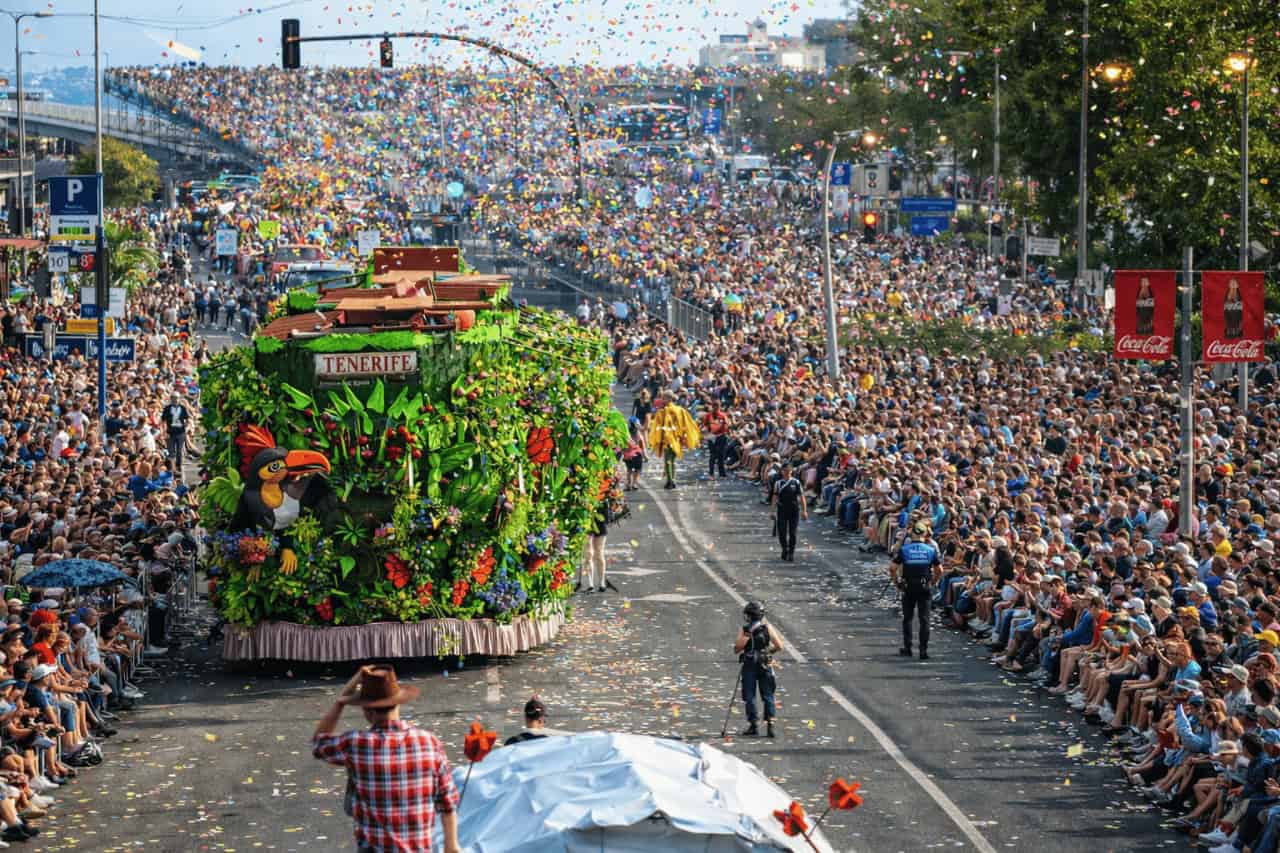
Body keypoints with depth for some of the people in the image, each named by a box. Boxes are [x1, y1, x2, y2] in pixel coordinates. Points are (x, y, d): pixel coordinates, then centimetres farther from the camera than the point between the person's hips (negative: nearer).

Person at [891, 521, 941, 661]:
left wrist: (896, 581, 7)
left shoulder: (904, 549, -4)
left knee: (907, 618, 13)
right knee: (924, 619, 2)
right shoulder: (931, 549, -2)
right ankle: (924, 650, -3)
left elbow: (892, 568, -7)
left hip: (908, 588, 0)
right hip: (925, 588, 0)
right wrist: (933, 581, 16)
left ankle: (907, 648, 15)